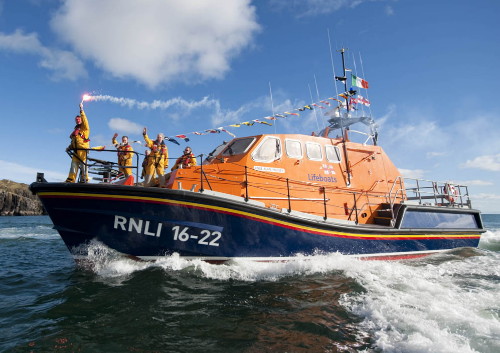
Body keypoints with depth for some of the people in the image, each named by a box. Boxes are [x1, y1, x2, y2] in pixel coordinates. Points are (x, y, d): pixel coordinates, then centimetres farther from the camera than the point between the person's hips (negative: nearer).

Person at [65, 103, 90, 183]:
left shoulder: (84, 127, 7)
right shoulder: (75, 130, 26)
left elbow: (84, 120, -12)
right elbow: (73, 141, 25)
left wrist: (81, 110, -16)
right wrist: (69, 147, 11)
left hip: (83, 149, -7)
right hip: (76, 150, 7)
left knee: (83, 165, -7)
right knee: (73, 165, 4)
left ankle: (84, 179, -2)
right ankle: (70, 180, 4)